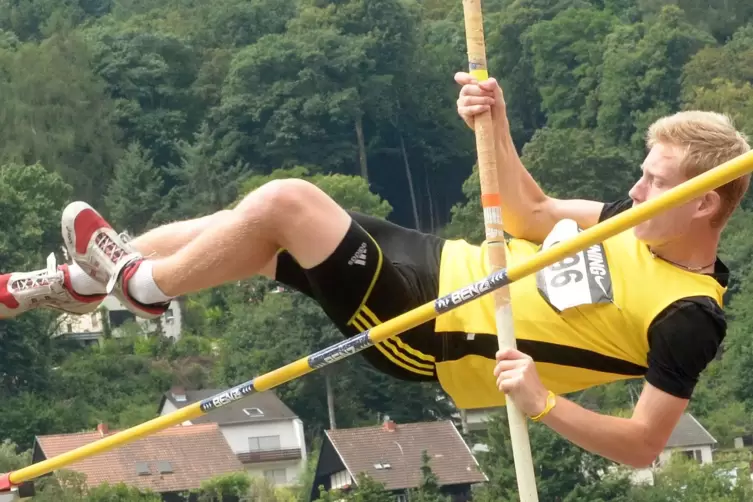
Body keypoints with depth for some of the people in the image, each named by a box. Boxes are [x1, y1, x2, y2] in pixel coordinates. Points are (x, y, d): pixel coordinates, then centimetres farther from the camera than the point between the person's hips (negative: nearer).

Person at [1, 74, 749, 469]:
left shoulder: (689, 320, -20)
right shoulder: (646, 221, 5)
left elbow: (643, 446, -21)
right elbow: (530, 218, 15)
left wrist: (543, 403, -33)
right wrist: (495, 125, 3)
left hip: (428, 336, -8)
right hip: (439, 265, 8)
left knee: (281, 201, -16)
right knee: (257, 222, 6)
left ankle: (142, 285, 10)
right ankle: (88, 276, 25)